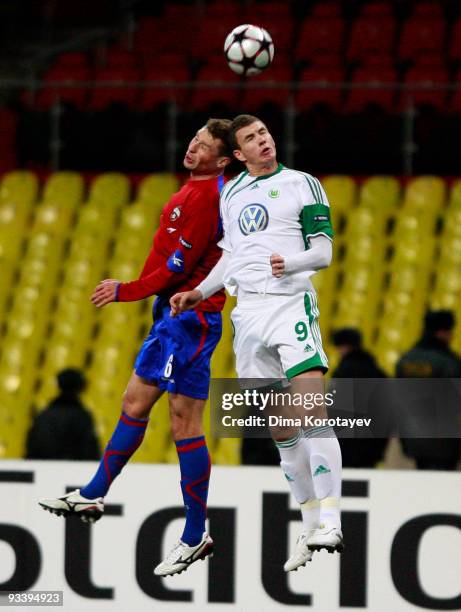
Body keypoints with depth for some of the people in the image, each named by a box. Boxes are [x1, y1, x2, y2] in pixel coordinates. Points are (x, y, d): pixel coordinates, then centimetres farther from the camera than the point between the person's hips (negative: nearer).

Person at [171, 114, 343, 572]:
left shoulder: (302, 184, 2)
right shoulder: (230, 194, 18)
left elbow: (323, 251, -2)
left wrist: (291, 263, -21)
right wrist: (199, 293, 16)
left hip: (291, 303, -5)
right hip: (247, 311, 5)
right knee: (280, 429, 5)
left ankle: (329, 522, -24)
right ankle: (310, 526, 11)